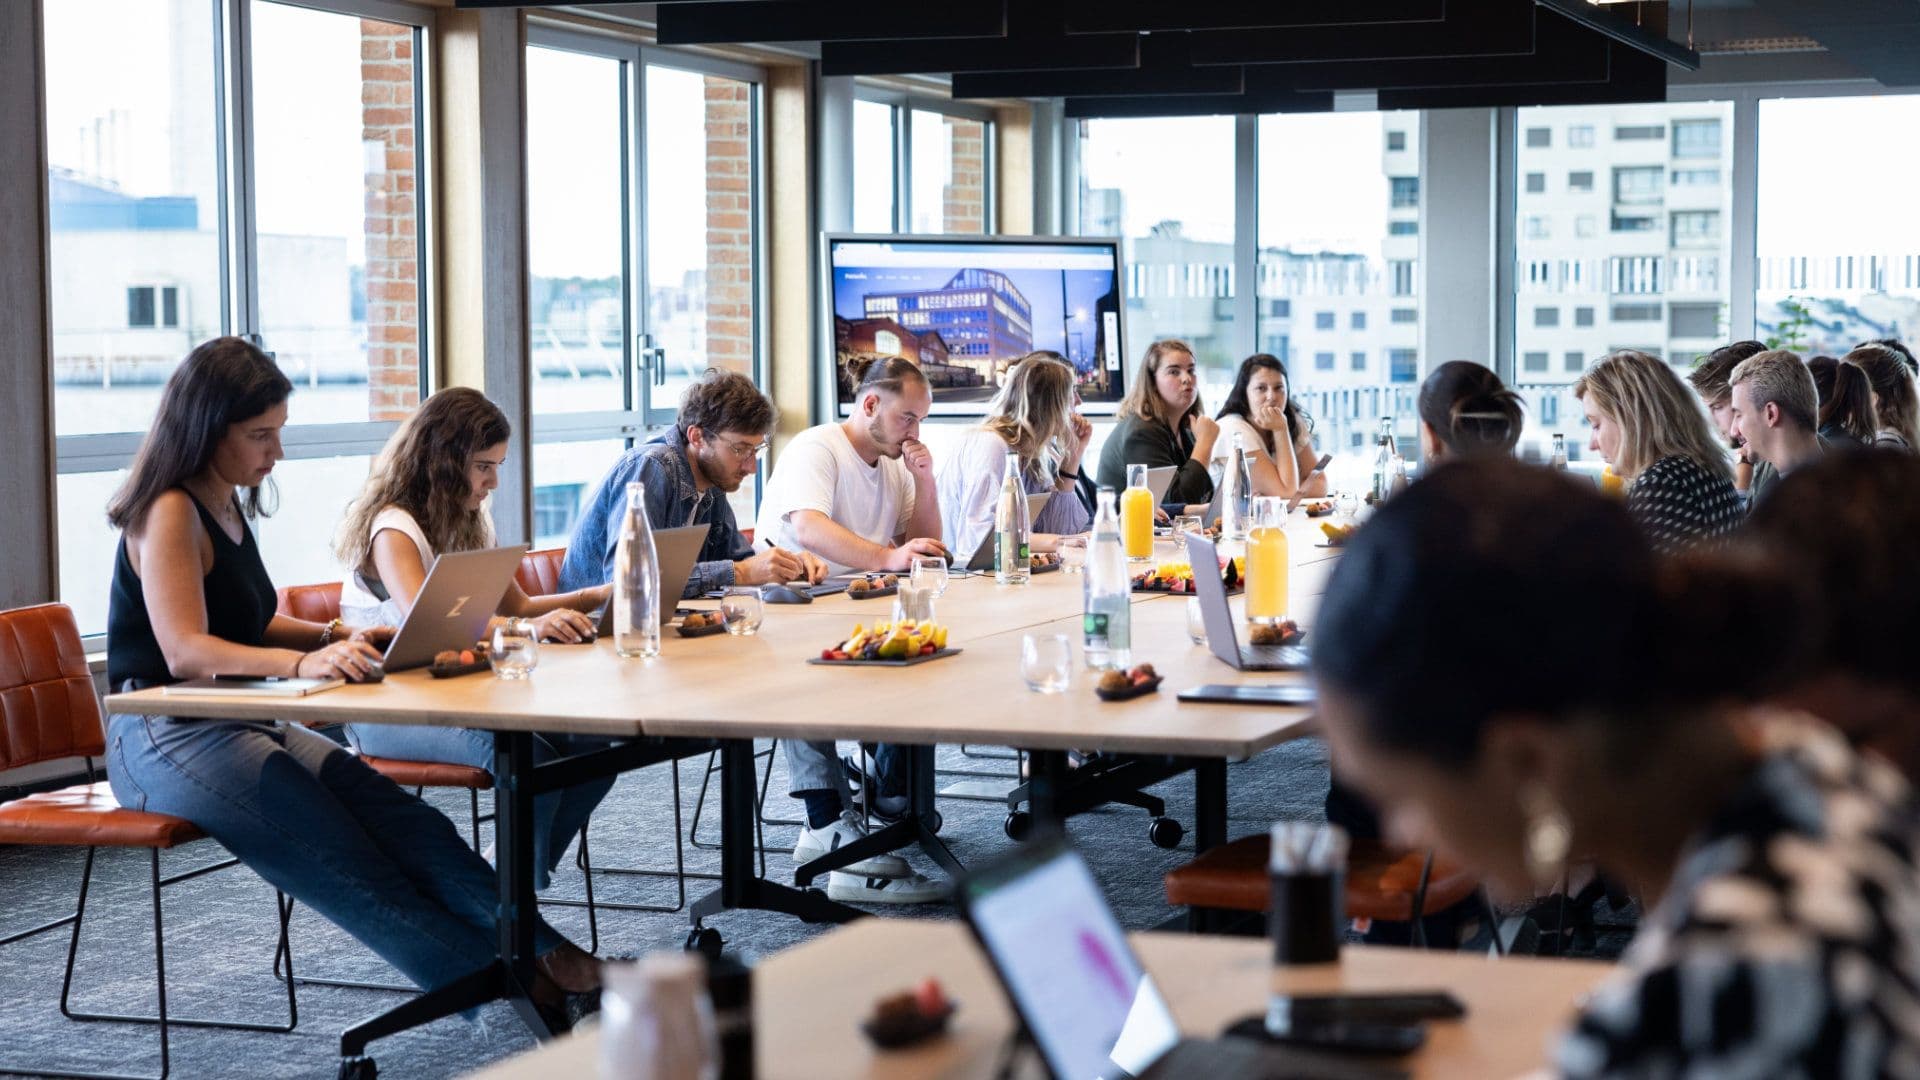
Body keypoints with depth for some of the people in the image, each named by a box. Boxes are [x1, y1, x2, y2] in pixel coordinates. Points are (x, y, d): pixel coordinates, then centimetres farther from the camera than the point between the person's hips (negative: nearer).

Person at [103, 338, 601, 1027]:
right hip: (167, 738, -8)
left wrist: (334, 637, 1)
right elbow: (185, 651, -25)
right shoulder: (169, 513, -13)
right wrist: (303, 661, -40)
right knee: (343, 857, -23)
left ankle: (547, 952, -22)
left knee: (403, 821, -12)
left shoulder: (227, 505, 15)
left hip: (240, 726, 8)